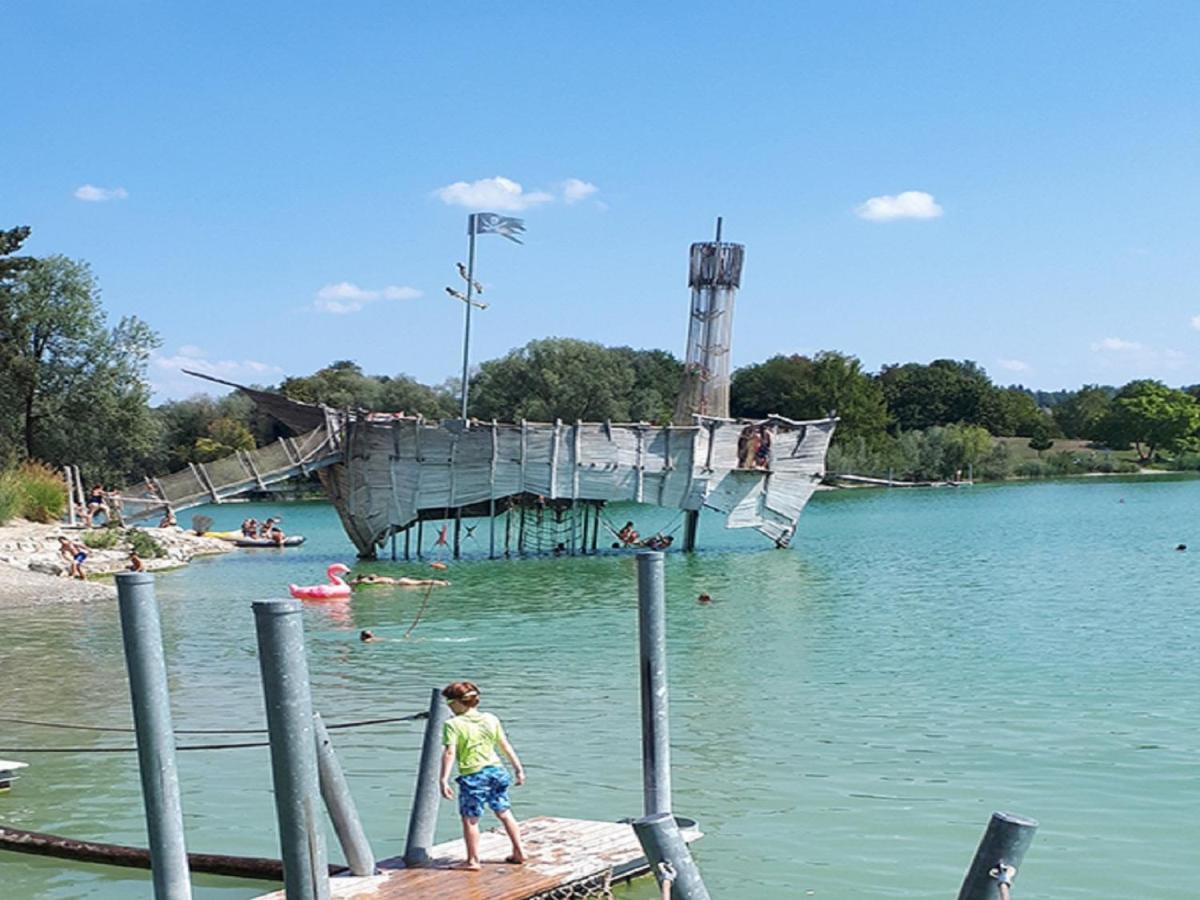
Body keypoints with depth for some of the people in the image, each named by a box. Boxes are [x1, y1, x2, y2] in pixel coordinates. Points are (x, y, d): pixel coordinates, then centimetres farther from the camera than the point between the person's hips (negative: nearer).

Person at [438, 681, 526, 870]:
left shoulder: (453, 724, -11)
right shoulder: (491, 719, 6)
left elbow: (449, 753, -20)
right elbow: (506, 746, 11)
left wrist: (444, 780, -22)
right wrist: (518, 768, 19)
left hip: (473, 776, -6)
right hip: (496, 770, 6)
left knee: (470, 819, 6)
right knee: (504, 813, 17)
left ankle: (473, 860, 11)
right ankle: (519, 852, 22)